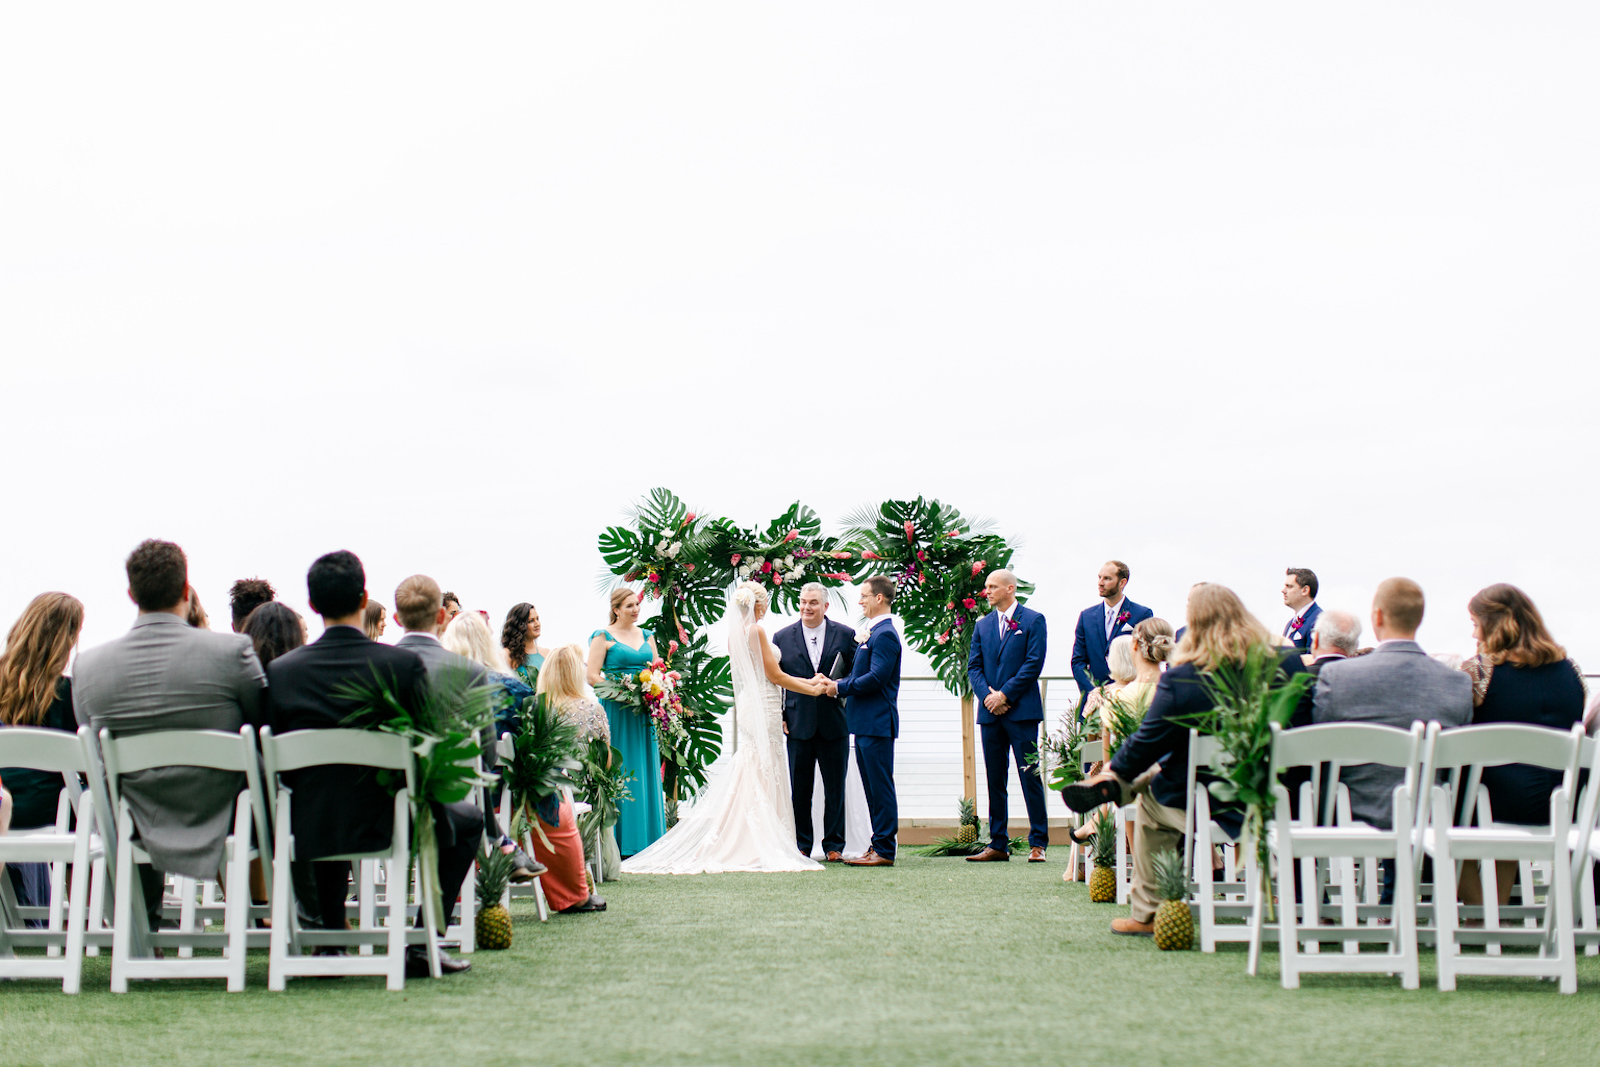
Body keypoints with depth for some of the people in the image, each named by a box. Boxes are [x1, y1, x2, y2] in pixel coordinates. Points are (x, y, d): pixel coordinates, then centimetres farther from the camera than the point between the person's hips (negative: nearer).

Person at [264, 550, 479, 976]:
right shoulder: (404, 663, -14)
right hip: (386, 823, -3)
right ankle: (422, 943, 16)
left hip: (308, 829, 3)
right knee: (467, 819, 26)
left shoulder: (281, 670, -8)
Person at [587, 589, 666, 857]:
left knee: (646, 772, 4)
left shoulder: (646, 636, 17)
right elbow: (593, 676, -6)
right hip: (616, 709, -5)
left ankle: (646, 838, 8)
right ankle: (619, 840, -4)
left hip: (643, 712, 5)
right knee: (618, 771, -7)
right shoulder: (603, 637, 1)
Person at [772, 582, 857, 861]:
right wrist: (780, 716, -1)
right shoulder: (782, 637, 6)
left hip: (834, 724, -1)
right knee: (799, 789, 5)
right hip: (798, 724, 1)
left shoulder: (844, 634, 3)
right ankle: (801, 845, 14)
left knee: (835, 788, 5)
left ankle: (834, 845, 13)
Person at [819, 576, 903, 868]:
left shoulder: (885, 634, -14)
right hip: (865, 723, 10)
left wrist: (839, 687, -15)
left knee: (881, 787, -6)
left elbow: (876, 678, -22)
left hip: (877, 723, -10)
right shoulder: (871, 632, 18)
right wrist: (834, 684, 5)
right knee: (872, 787, 13)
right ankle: (878, 846, 18)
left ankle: (884, 850, -4)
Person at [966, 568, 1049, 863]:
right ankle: (998, 844, 11)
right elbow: (973, 666, 11)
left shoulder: (1033, 620, 0)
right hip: (990, 712, 5)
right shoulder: (983, 625, 15)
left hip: (1022, 710, -5)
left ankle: (1038, 843, 0)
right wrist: (986, 695, -7)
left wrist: (1005, 694, -13)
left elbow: (1034, 664, -8)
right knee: (995, 780, 7)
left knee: (1030, 777, -4)